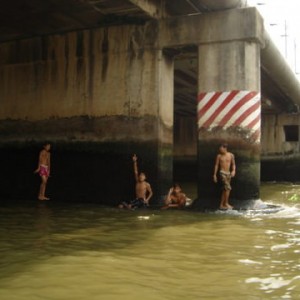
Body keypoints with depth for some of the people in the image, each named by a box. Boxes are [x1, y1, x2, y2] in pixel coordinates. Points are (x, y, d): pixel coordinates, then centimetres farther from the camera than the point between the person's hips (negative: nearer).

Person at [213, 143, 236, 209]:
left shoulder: (231, 155, 2)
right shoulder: (219, 156, -3)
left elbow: (233, 164, 8)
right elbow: (216, 165, 1)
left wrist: (233, 171, -10)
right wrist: (214, 175, -1)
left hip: (228, 173, 4)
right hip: (222, 173, -4)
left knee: (224, 189, 9)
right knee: (228, 188, -14)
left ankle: (221, 205, 16)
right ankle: (226, 204, -5)